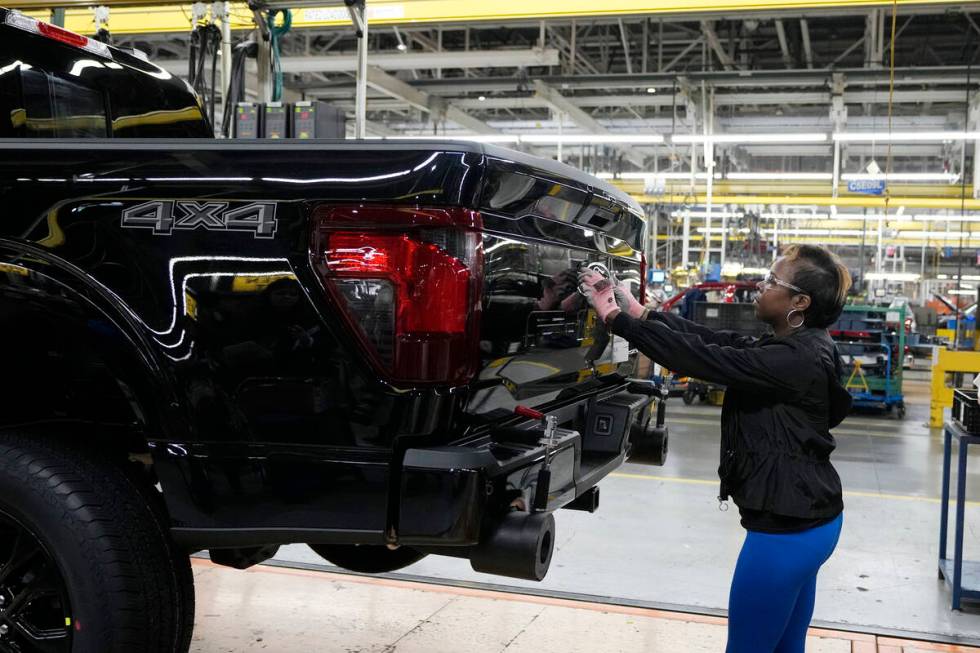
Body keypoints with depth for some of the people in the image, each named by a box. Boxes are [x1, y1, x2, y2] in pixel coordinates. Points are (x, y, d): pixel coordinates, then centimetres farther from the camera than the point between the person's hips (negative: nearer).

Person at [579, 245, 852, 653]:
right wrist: (639, 312, 2)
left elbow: (701, 358, -24)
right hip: (805, 520, 10)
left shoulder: (795, 360, -23)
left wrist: (615, 318, -17)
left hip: (787, 528, -10)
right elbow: (716, 341, 7)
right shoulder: (799, 349, 7)